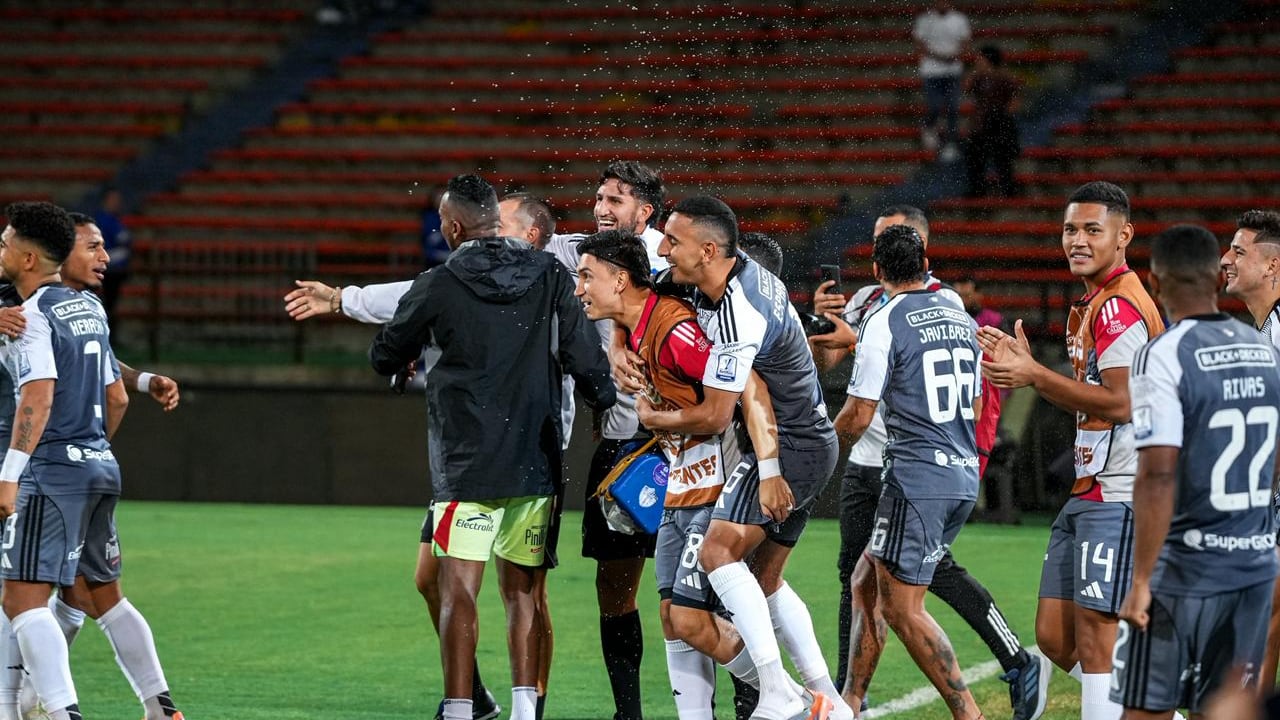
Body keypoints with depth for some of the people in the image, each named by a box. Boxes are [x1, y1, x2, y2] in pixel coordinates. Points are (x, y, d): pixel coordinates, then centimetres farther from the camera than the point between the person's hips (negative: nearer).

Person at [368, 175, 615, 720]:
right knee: (521, 590, 11)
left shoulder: (438, 286, -4)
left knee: (458, 589, -5)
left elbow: (384, 358, 9)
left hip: (467, 462, -4)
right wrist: (610, 411, 19)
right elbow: (584, 358, 2)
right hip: (537, 462, 4)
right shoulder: (550, 276, 3)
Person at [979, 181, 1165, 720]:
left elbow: (1120, 402, -22)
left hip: (1116, 495, -11)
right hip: (1088, 490, 11)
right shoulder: (1090, 306, 19)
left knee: (1095, 642, -8)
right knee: (1054, 636, 12)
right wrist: (1026, 367, 11)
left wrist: (1036, 375, -18)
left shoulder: (1120, 306, -13)